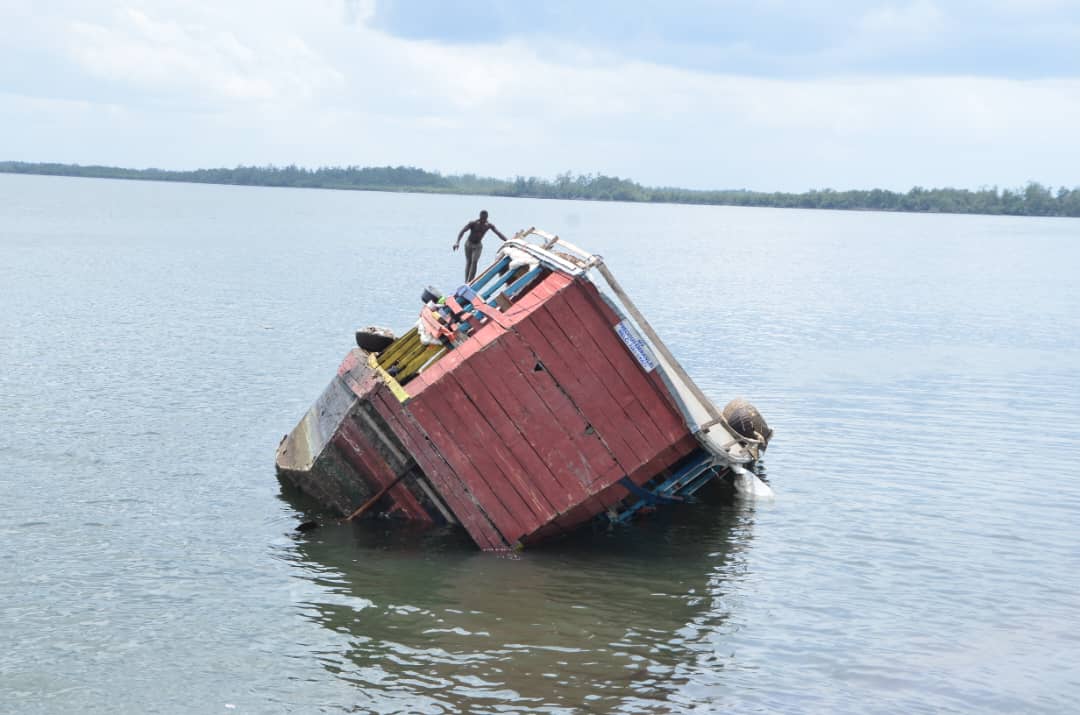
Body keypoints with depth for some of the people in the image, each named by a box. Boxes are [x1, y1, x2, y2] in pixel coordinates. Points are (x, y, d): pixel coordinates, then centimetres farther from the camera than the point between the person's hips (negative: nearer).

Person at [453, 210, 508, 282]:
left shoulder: (489, 225, -12)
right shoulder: (473, 223, -23)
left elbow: (499, 234, -10)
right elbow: (462, 231, -29)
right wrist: (457, 242, -42)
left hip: (478, 246, 1)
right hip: (469, 244, -1)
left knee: (474, 262, -17)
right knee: (469, 262, -1)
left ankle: (470, 281, -20)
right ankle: (466, 281, 6)